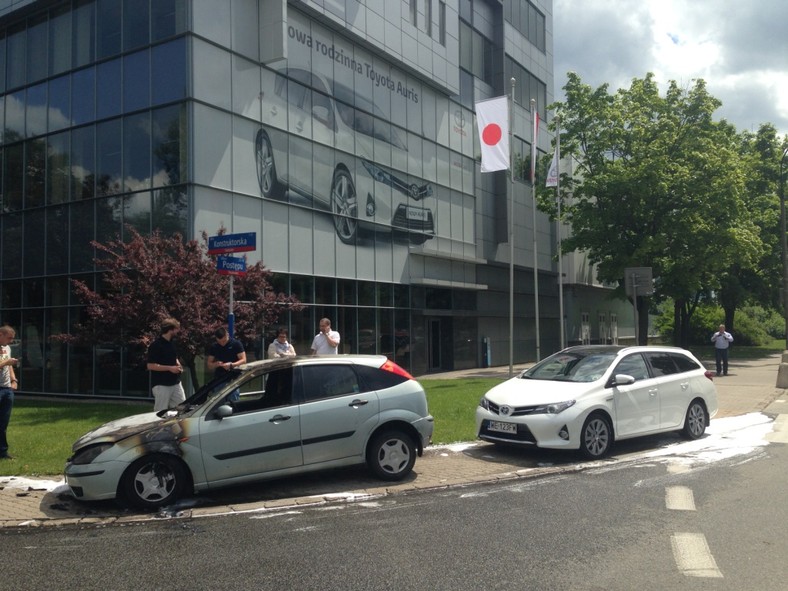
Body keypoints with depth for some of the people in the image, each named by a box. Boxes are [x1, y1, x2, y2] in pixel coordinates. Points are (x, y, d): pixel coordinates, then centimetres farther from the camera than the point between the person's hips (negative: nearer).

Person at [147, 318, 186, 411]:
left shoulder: (171, 343, 11)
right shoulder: (156, 345, -14)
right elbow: (150, 366, -18)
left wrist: (178, 365, 5)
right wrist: (170, 368, -20)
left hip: (175, 383, 8)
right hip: (161, 385, -8)